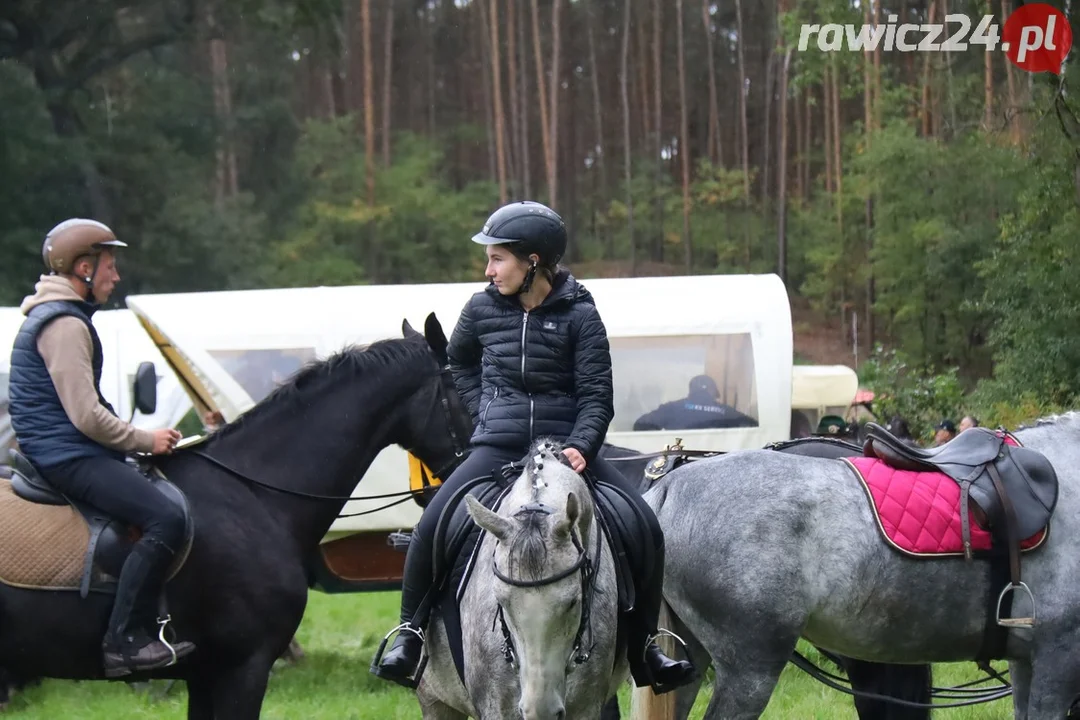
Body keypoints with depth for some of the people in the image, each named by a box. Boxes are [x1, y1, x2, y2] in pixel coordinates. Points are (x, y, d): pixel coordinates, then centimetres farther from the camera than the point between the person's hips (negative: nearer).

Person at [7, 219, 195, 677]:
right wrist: (146, 441, -9)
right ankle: (125, 640, -27)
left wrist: (137, 441, 19)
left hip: (64, 454, 11)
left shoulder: (61, 318, 20)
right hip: (68, 458, -11)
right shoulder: (65, 325, -15)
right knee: (165, 520, -26)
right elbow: (86, 417, -20)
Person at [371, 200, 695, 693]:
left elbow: (596, 396, -6)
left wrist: (579, 447, -23)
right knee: (432, 525, -22)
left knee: (646, 529, -15)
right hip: (497, 448, 1)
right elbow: (458, 363, 25)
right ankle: (410, 635, -3)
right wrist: (484, 413, 9)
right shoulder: (482, 310, 4)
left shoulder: (579, 315, -4)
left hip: (565, 446, -1)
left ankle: (642, 649, 1)